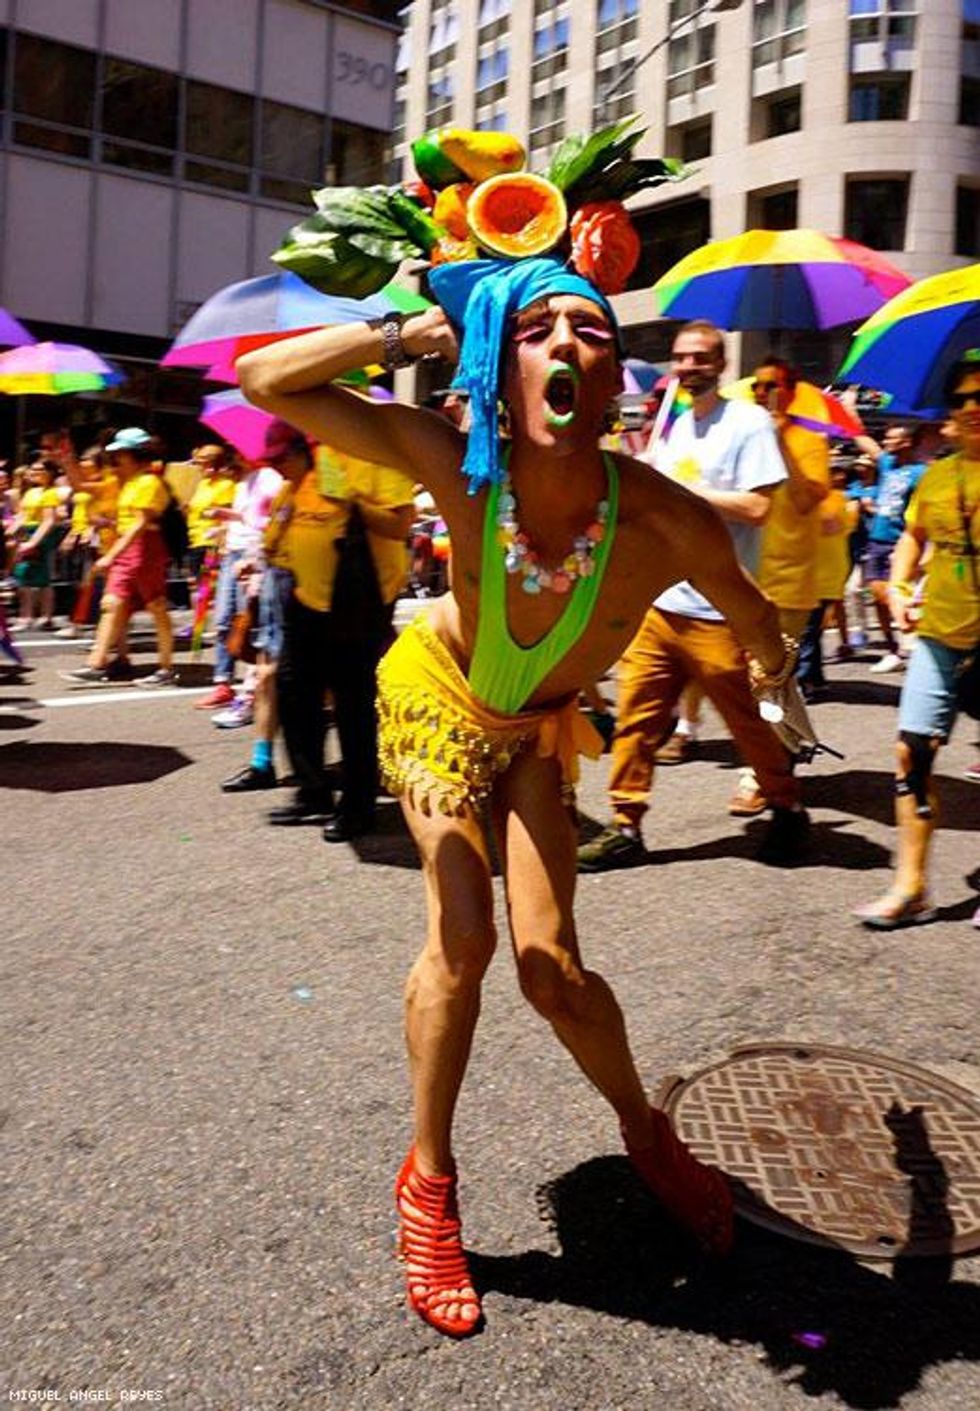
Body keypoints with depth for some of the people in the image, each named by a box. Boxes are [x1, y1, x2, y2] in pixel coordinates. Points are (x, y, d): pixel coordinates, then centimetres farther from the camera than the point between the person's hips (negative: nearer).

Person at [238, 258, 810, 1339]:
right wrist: (408, 333, -31)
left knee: (552, 969, -8)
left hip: (539, 730, 1)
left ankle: (647, 1135, 24)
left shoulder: (666, 523, -32)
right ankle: (428, 1181, 9)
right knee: (462, 937, -15)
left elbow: (750, 614, -8)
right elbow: (263, 379, -24)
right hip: (437, 699, 0)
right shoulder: (456, 465, -30)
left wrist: (776, 667, 13)